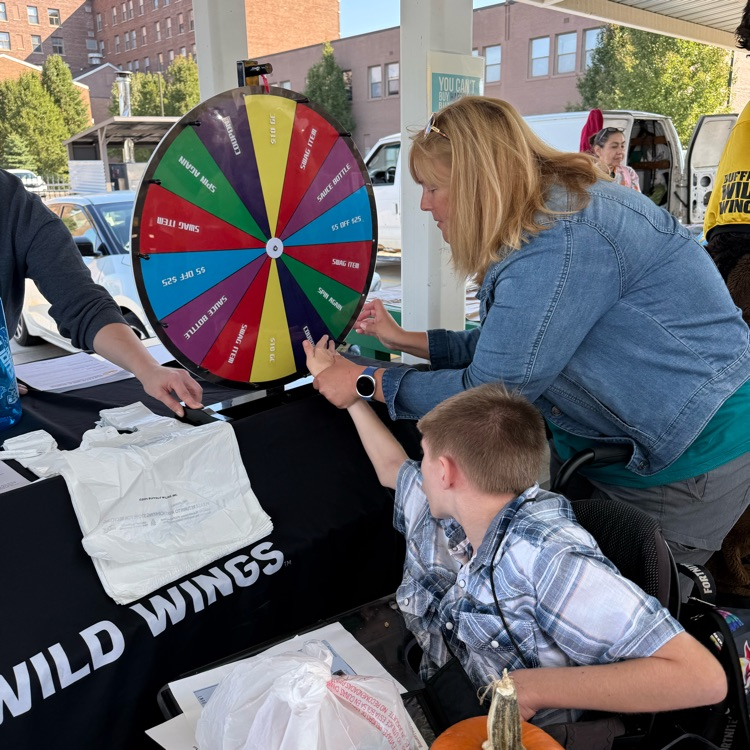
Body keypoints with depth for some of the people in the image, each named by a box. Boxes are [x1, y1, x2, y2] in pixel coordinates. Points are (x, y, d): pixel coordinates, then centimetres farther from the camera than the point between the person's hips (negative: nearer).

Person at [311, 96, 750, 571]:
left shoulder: (561, 241, -28)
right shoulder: (551, 214, 4)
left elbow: (491, 390, -23)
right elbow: (507, 346, 10)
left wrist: (367, 383, -13)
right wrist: (405, 340, 10)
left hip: (693, 455, -9)